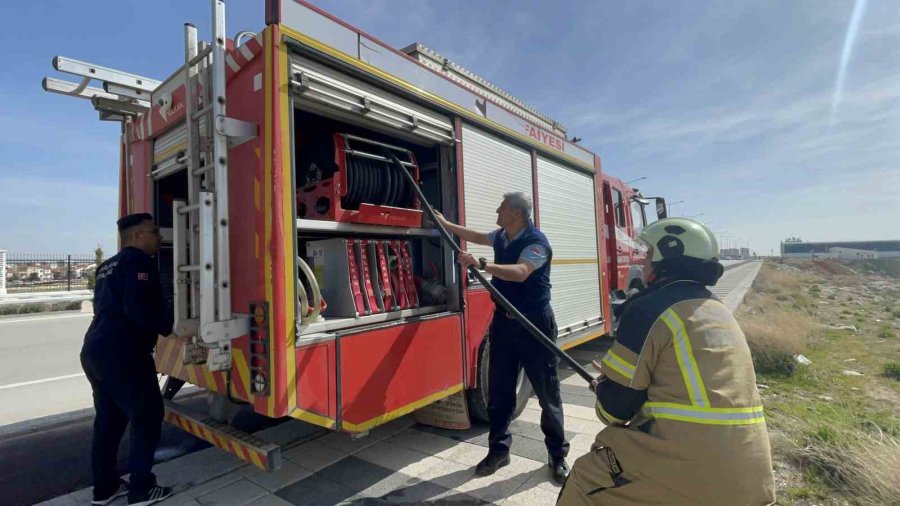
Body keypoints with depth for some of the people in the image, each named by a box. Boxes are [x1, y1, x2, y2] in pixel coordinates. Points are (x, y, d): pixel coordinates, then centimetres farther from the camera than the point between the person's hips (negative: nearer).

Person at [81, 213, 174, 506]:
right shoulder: (139, 261, -12)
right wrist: (170, 326, -11)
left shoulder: (108, 267, 20)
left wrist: (161, 324, 24)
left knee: (109, 420, 18)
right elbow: (138, 309, -24)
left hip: (95, 352, 10)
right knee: (147, 417, 1)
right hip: (122, 356, -10)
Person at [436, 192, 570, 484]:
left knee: (547, 393, 6)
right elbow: (476, 236, 27)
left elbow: (520, 272, -32)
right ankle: (499, 450, 26)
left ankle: (558, 455, 22)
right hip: (503, 321, 7)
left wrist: (481, 264, -40)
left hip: (535, 324, -6)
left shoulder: (536, 241, -16)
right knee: (499, 391, 11)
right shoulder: (501, 237, 8)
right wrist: (445, 224, 32)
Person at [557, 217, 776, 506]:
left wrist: (604, 387, 13)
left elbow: (615, 407, -8)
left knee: (585, 481, 12)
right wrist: (615, 376, 24)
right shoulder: (720, 312, 12)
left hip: (687, 469, -8)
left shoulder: (649, 308, -13)